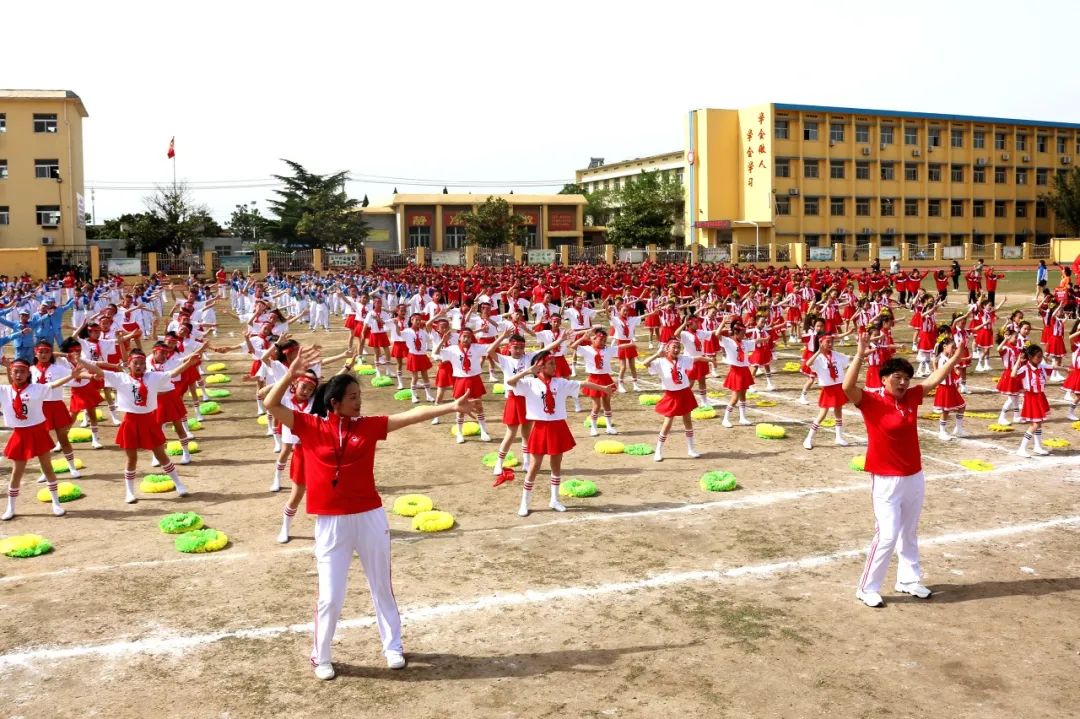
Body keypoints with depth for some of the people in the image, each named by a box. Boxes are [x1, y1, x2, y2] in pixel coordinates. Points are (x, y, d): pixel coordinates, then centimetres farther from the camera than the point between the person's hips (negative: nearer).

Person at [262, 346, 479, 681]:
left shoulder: (368, 426, 1)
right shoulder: (310, 426, -3)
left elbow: (411, 415, -4)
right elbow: (271, 405, -10)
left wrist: (452, 406, -11)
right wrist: (292, 373, -23)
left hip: (369, 517, 2)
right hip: (330, 522, -2)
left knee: (382, 586, 15)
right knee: (330, 595, 3)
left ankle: (393, 646, 32)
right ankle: (321, 656, 24)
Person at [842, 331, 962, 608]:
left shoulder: (911, 397, 2)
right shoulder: (871, 400, -15)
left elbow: (935, 378, 15)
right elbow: (848, 387, -34)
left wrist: (957, 354, 13)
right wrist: (860, 354, -41)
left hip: (914, 477, 7)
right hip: (886, 480, -7)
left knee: (909, 533, 20)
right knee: (887, 536, -7)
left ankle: (908, 580, 37)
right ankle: (867, 588, 6)